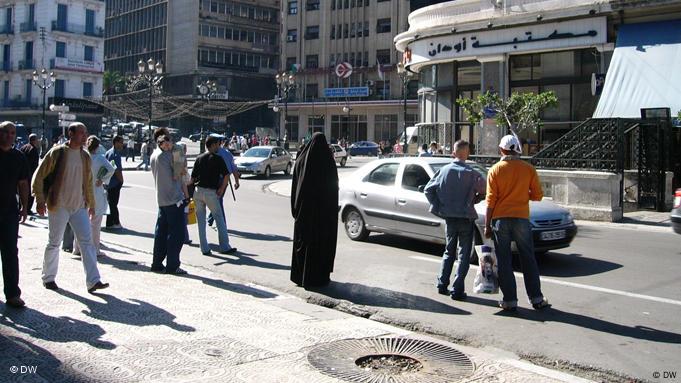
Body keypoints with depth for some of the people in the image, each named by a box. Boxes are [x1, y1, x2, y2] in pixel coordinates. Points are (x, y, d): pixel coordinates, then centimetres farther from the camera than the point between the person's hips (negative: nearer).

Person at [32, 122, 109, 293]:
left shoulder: (85, 156, 9)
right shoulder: (57, 153, -8)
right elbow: (39, 177, -4)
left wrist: (91, 204, 19)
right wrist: (40, 200, -8)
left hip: (79, 207, 4)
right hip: (59, 207, -4)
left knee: (87, 242, -4)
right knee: (54, 243, 7)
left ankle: (93, 281, -5)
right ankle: (48, 278, 26)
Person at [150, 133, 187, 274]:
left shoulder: (154, 155, 11)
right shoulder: (167, 155, -15)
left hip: (161, 199, 9)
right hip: (174, 199, -9)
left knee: (161, 232, 14)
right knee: (177, 234, -2)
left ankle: (157, 264, 20)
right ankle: (172, 266, 1)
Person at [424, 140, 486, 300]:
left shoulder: (444, 170, -3)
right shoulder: (472, 173, -12)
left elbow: (428, 189, -2)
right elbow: (485, 191, -11)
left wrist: (438, 207, 4)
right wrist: (473, 201, 7)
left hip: (449, 218, 3)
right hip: (466, 218, -3)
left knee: (449, 252, 19)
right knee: (463, 255, 5)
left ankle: (442, 285, 19)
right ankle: (457, 290, 2)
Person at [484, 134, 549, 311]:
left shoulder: (495, 170, -3)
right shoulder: (528, 169, 0)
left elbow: (490, 200, -6)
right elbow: (537, 196, 2)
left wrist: (487, 225, -1)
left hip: (500, 219, -1)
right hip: (521, 218, 1)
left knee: (504, 261, 5)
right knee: (528, 260, 12)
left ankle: (510, 300, 7)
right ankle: (536, 298, 16)